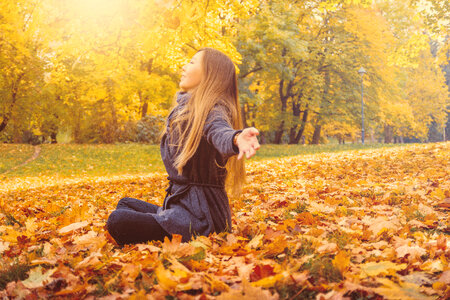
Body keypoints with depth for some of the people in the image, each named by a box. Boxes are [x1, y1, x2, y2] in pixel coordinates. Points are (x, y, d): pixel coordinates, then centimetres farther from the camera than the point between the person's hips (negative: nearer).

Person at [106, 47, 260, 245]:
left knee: (118, 222, -26)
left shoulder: (213, 109, -15)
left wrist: (236, 138, -61)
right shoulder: (187, 108, 13)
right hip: (183, 204, 10)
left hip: (199, 214, -10)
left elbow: (219, 131, -39)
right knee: (125, 205, 30)